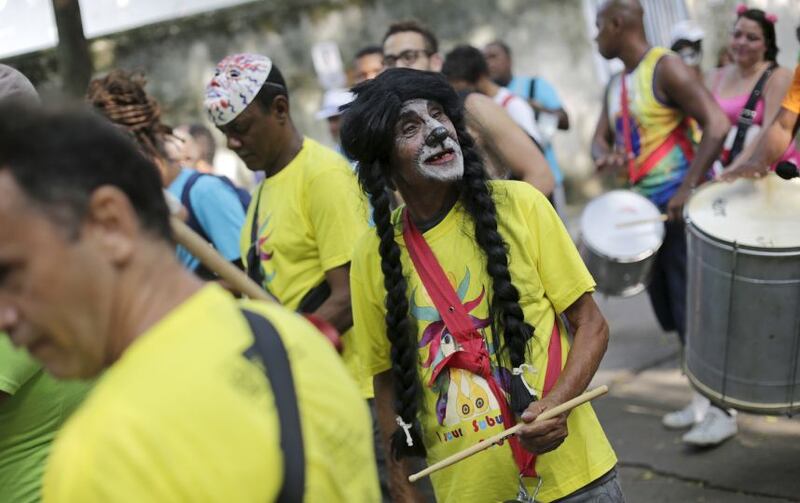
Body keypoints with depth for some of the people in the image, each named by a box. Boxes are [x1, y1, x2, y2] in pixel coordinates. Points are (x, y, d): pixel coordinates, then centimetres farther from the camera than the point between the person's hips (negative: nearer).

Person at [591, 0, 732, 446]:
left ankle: (722, 411, -1)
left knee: (694, 310, -8)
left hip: (682, 206, -9)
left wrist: (688, 189, -23)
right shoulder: (616, 85, 14)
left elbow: (717, 125, -20)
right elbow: (600, 139, 18)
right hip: (648, 209, 9)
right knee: (672, 312, 12)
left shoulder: (665, 68, -13)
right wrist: (605, 156, -7)